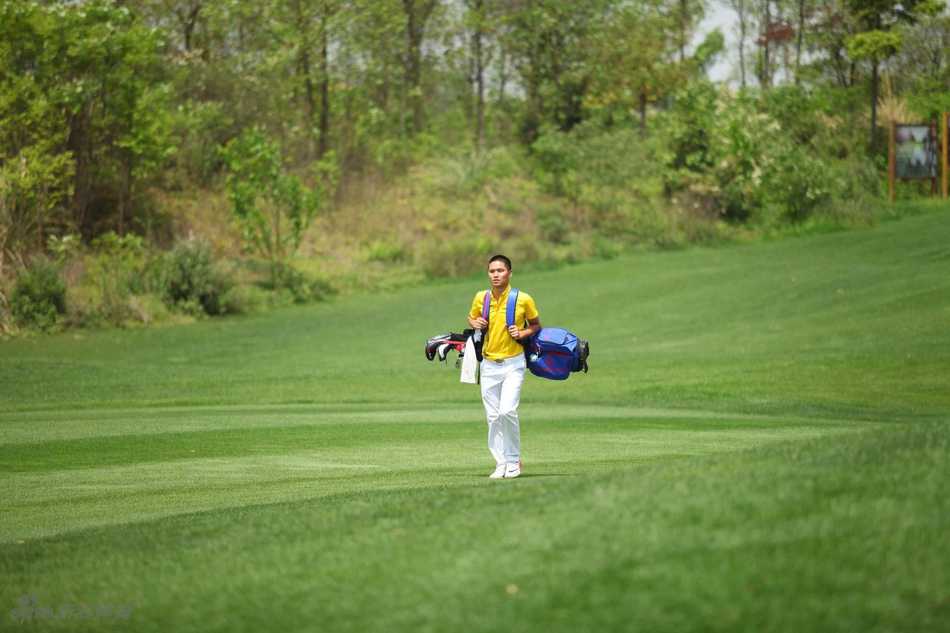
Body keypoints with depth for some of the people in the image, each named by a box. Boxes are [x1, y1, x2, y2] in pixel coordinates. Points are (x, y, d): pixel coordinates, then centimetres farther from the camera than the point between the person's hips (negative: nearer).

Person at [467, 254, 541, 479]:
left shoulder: (523, 299, -7)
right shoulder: (480, 298, 1)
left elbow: (536, 325, 8)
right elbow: (471, 318, 20)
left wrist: (522, 333, -11)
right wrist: (475, 324, -3)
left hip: (513, 363, -4)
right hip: (489, 365, 4)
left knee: (507, 411, -17)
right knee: (493, 417, 4)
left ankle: (514, 460, -2)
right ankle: (501, 463, 11)